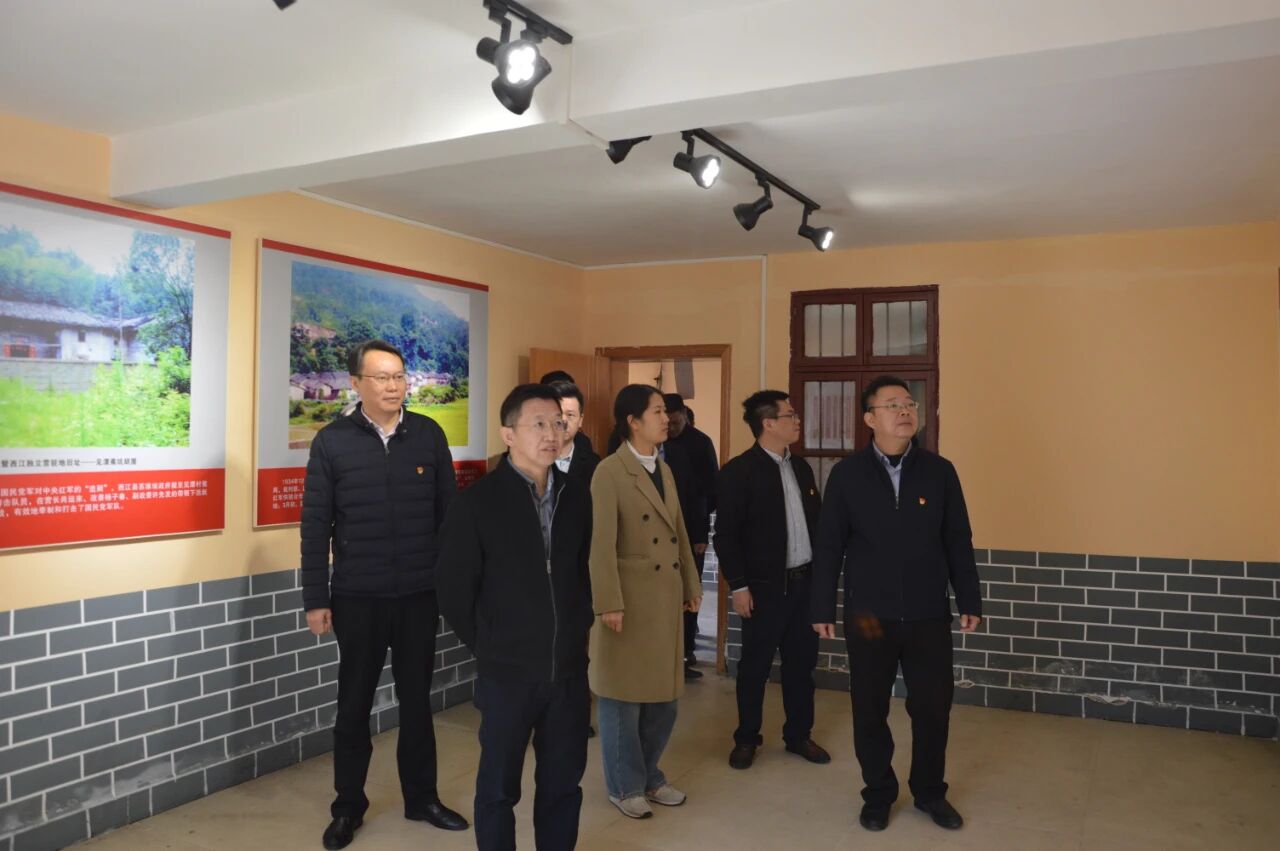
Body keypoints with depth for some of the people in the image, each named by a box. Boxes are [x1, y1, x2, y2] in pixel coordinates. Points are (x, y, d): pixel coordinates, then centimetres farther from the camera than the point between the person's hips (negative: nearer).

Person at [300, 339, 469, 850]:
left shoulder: (429, 435, -1)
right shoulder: (332, 442, -6)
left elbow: (449, 514, 3)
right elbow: (316, 527, -4)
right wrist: (316, 600, -5)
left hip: (420, 595, 2)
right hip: (357, 598, -1)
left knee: (417, 701, 15)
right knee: (354, 704, 13)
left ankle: (421, 798, 32)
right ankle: (348, 807, 30)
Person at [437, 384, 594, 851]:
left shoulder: (576, 496, 2)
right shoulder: (477, 501, -10)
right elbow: (452, 588, -5)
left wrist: (579, 628, 8)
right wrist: (487, 646, 1)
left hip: (569, 668, 4)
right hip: (507, 671, -4)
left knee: (563, 780, 17)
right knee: (499, 786, 13)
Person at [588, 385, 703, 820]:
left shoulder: (664, 469, 11)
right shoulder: (609, 472, -13)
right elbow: (602, 544, -17)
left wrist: (691, 586, 16)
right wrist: (609, 603, -20)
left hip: (666, 596, 7)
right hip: (630, 596, -7)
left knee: (664, 692, 15)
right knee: (625, 694, 7)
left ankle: (649, 775, 33)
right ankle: (626, 785, 24)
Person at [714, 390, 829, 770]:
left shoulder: (801, 467, 9)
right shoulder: (739, 471, -12)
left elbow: (816, 521, 13)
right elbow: (726, 535, -13)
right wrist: (738, 586, -14)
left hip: (805, 581, 6)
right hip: (765, 585, -6)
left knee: (801, 662, 14)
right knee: (755, 665, 7)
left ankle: (798, 734, 29)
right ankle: (747, 738, 23)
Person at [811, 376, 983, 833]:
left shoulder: (939, 471, 0)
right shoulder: (846, 474, -4)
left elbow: (958, 543, 5)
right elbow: (829, 547, -2)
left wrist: (969, 601, 4)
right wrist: (823, 609, -2)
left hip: (928, 615, 1)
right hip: (869, 615, -1)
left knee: (933, 706, 10)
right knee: (870, 710, 10)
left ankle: (930, 791, 32)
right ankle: (878, 793, 30)